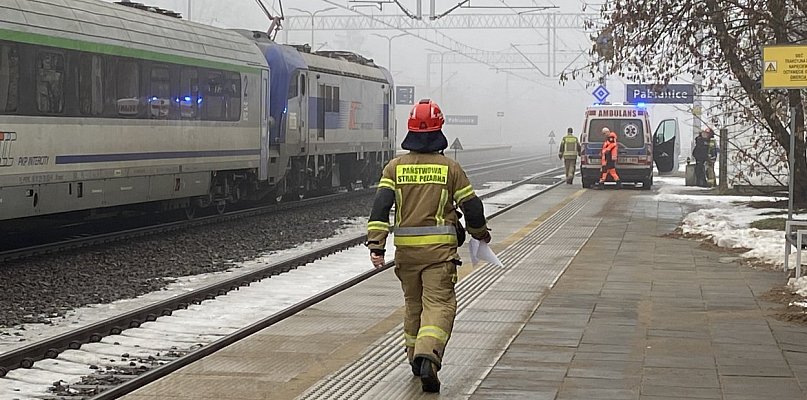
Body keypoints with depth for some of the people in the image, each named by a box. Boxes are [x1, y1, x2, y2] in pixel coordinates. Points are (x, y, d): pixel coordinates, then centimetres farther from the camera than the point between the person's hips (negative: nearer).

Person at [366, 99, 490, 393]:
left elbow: (381, 205, -8)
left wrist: (376, 243, -10)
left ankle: (416, 358, 28)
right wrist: (480, 233, 21)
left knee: (413, 303, 19)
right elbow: (471, 205, 3)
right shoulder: (450, 167, -2)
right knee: (439, 303, -6)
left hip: (406, 248, 3)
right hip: (440, 248, -3)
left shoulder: (395, 166, 2)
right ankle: (427, 355, -27)